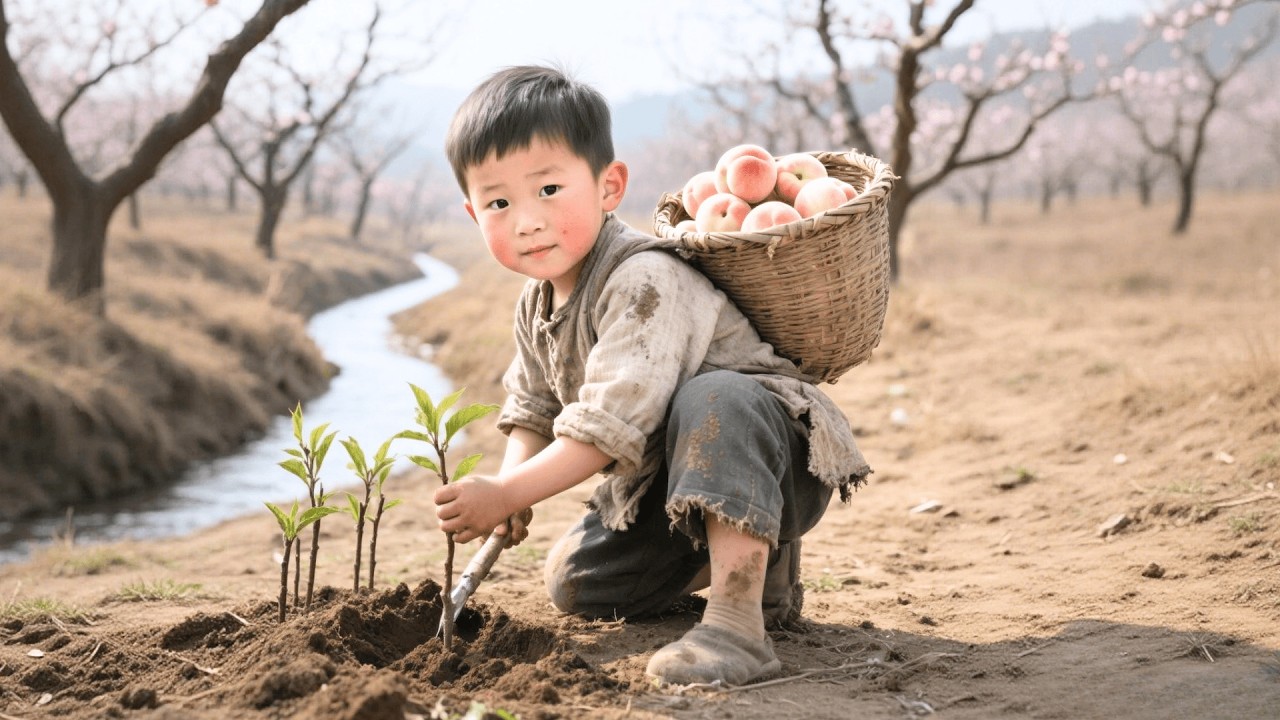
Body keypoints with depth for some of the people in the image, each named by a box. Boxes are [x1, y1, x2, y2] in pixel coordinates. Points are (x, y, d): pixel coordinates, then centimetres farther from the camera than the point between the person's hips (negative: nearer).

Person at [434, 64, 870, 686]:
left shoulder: (645, 283, -29)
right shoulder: (537, 306, 1)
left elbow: (610, 425, -35)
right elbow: (531, 408, 13)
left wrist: (506, 494, -31)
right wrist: (509, 486, -7)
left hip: (771, 461, -9)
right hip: (661, 482, 9)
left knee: (713, 400, -40)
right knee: (576, 586, 7)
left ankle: (737, 625, -44)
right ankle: (757, 557, 18)